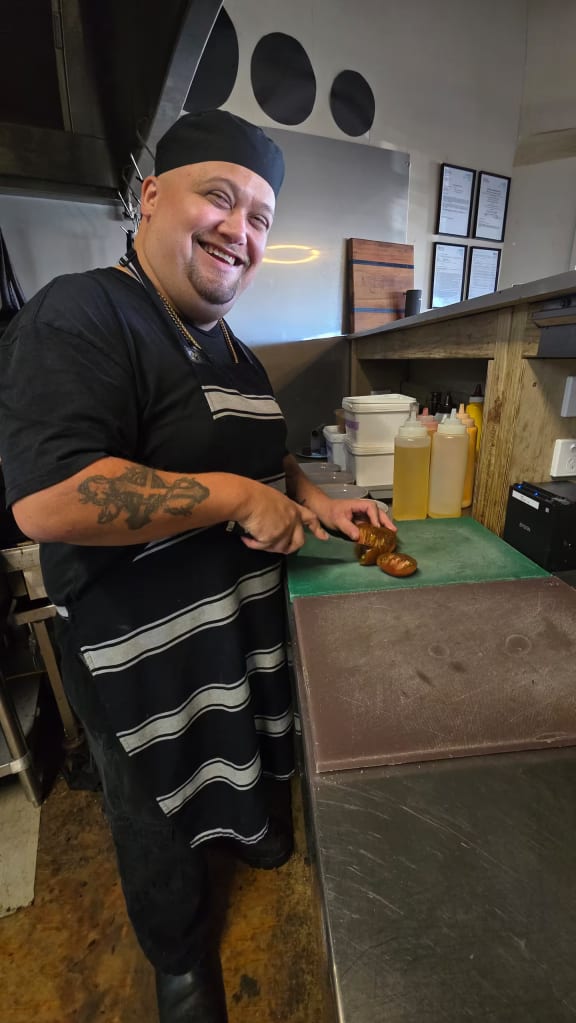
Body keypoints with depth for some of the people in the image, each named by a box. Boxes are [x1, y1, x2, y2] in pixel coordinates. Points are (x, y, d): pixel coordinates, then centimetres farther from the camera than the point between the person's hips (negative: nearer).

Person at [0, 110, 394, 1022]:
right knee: (160, 817, 21)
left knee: (241, 756, 32)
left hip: (241, 627, 8)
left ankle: (244, 826, 67)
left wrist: (316, 503, 1)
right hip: (141, 654, -7)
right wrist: (238, 497, -27)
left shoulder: (233, 351, 9)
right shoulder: (80, 317, -18)